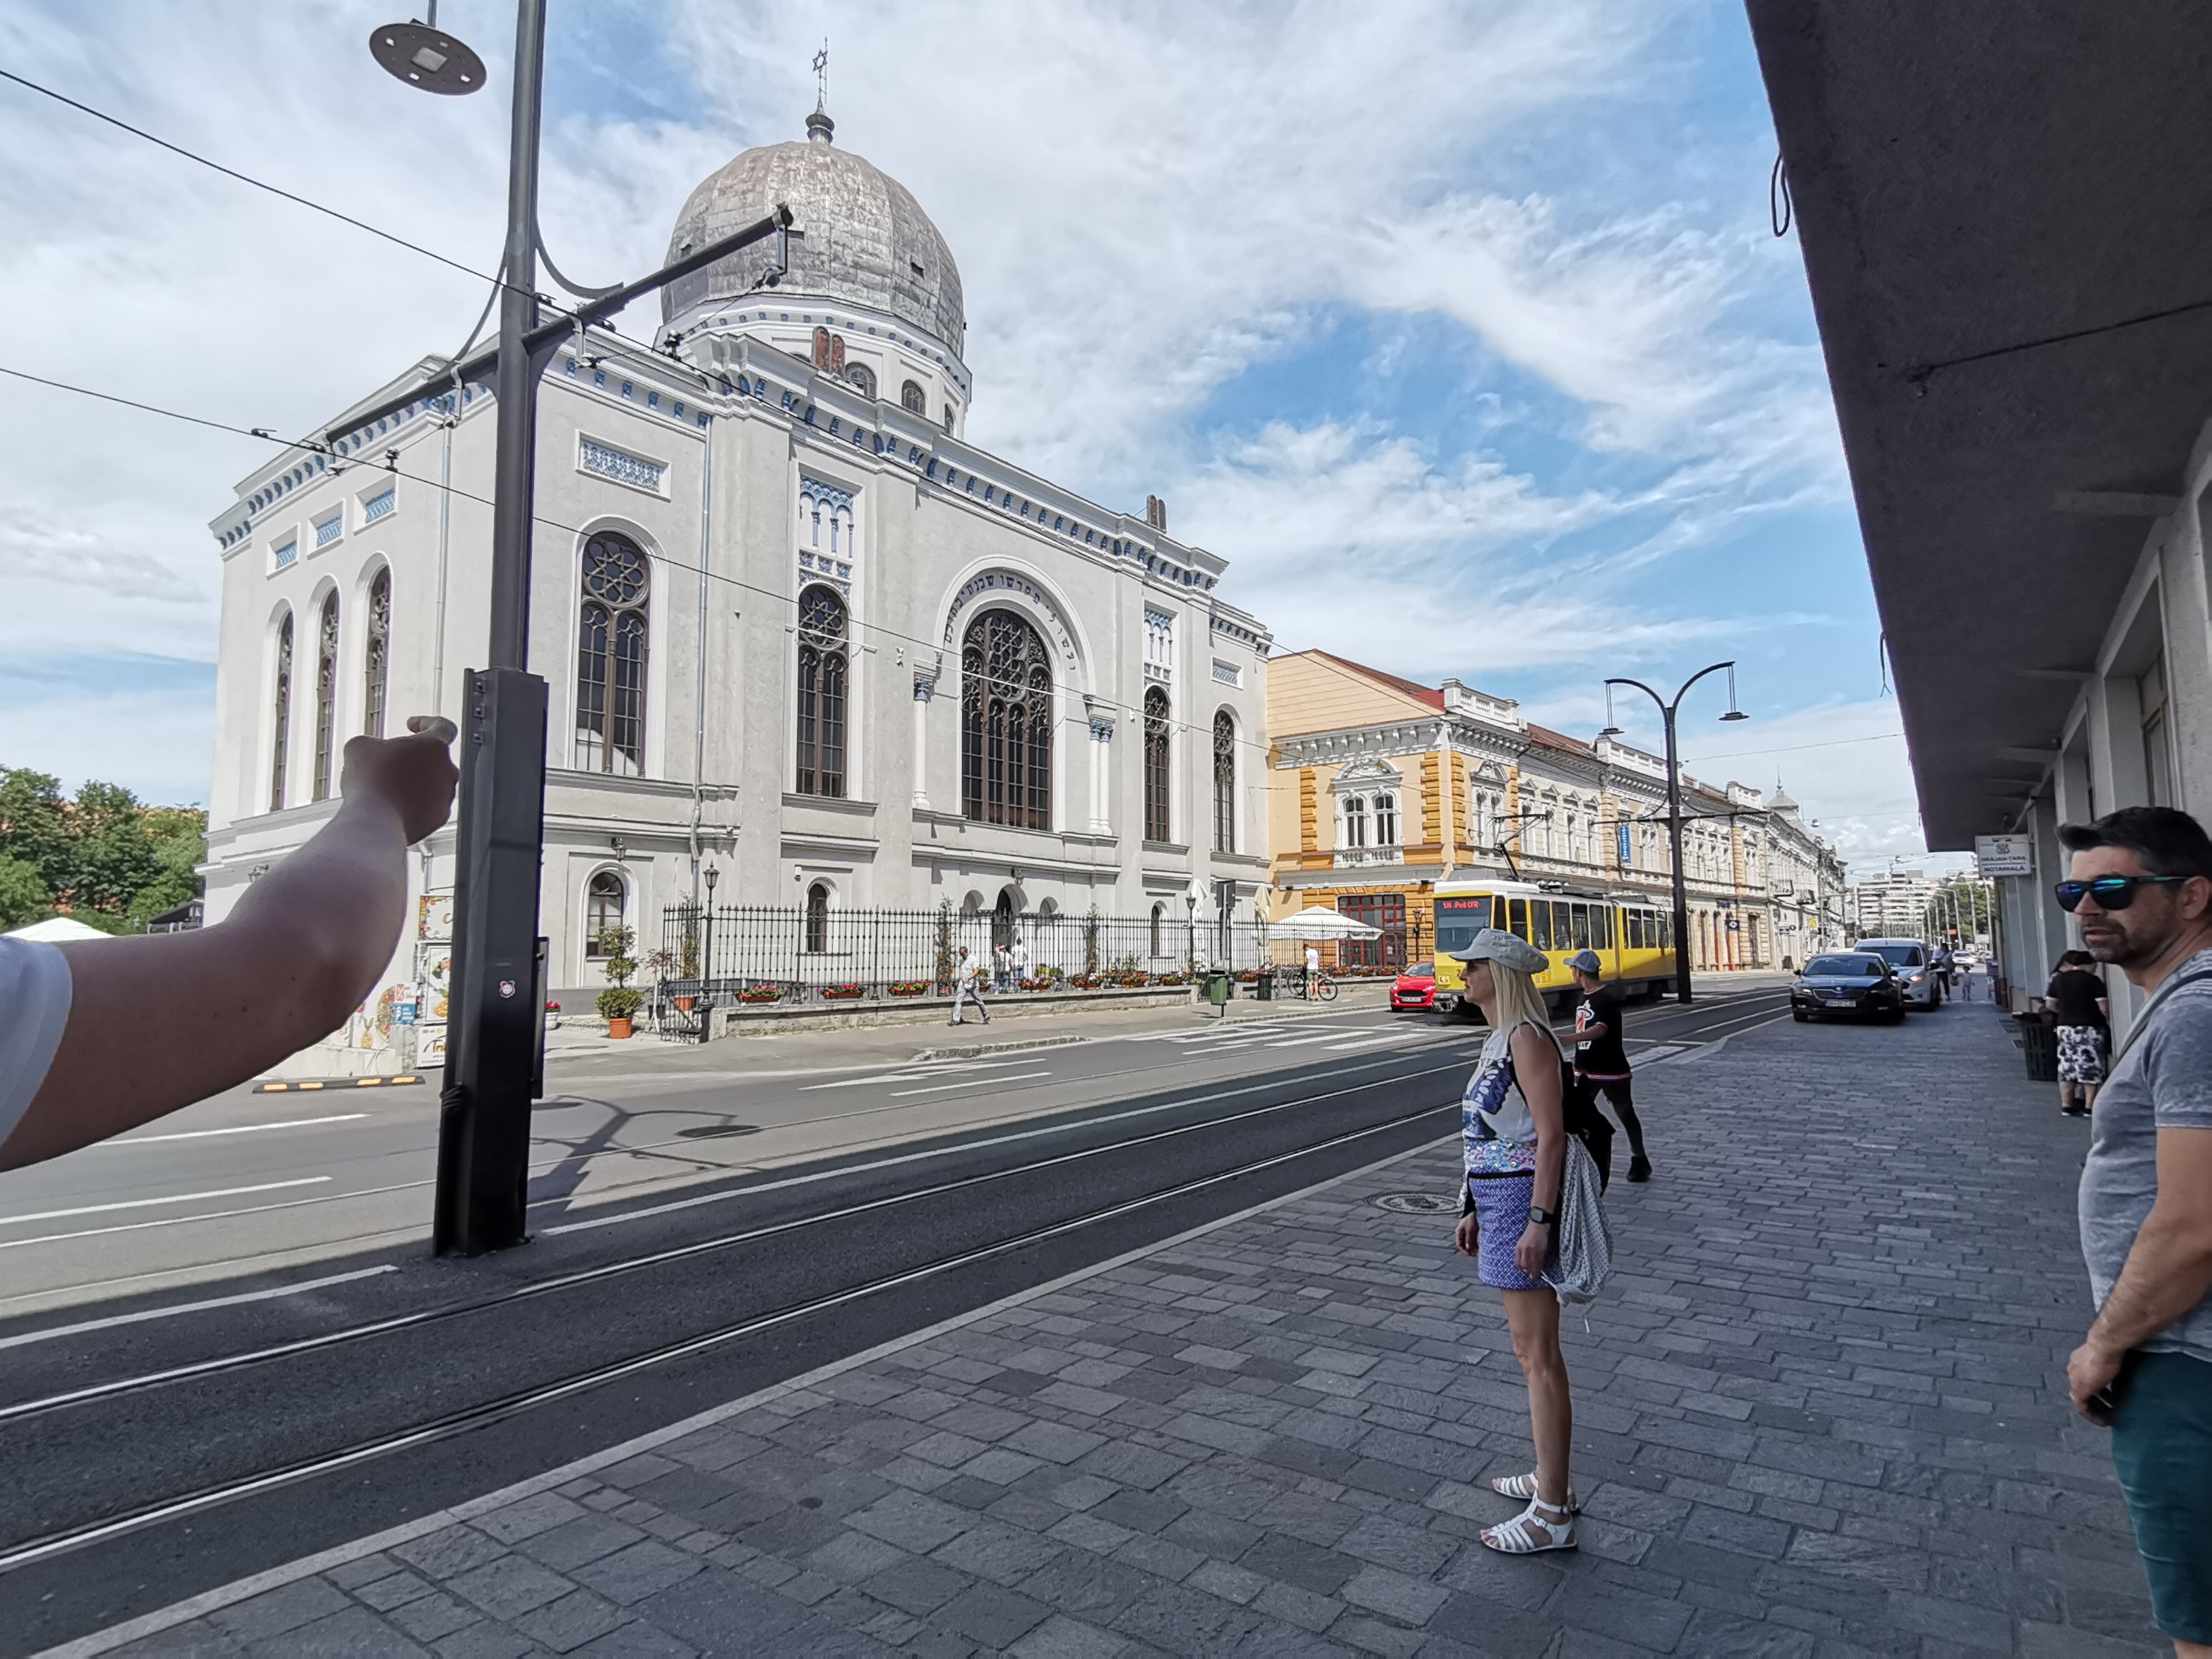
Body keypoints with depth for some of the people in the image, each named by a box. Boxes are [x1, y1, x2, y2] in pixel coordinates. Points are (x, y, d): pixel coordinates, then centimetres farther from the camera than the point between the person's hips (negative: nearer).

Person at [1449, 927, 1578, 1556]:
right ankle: (1551, 1480, 32)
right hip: (1499, 1200, 10)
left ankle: (1551, 1515, 7)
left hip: (1522, 1201, -10)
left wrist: (1538, 1221, -24)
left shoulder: (1527, 1038, -16)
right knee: (1535, 1349, 18)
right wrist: (1473, 1210, 18)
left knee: (1536, 1355, -3)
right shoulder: (1499, 1040, 14)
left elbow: (1550, 1134, -20)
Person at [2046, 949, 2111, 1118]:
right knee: (2090, 1069, 2)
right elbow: (2104, 1008, -12)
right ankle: (2089, 1107, 3)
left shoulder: (2058, 979, 5)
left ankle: (2067, 1105, 11)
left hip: (2065, 1027, 5)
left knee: (2067, 1068, 9)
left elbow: (2051, 1004, 10)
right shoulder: (2093, 980, -9)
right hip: (2088, 1029, -5)